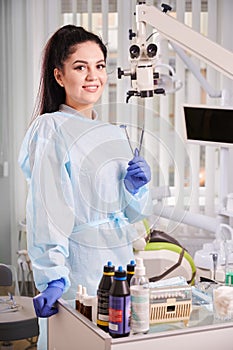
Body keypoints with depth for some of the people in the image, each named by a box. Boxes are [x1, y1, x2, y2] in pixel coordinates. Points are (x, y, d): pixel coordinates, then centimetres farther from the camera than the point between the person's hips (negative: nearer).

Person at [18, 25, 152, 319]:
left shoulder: (114, 135, 11)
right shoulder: (51, 130, -9)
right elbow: (47, 210, -16)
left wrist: (135, 187, -4)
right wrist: (53, 278, -23)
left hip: (121, 260, 7)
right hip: (79, 269, -6)